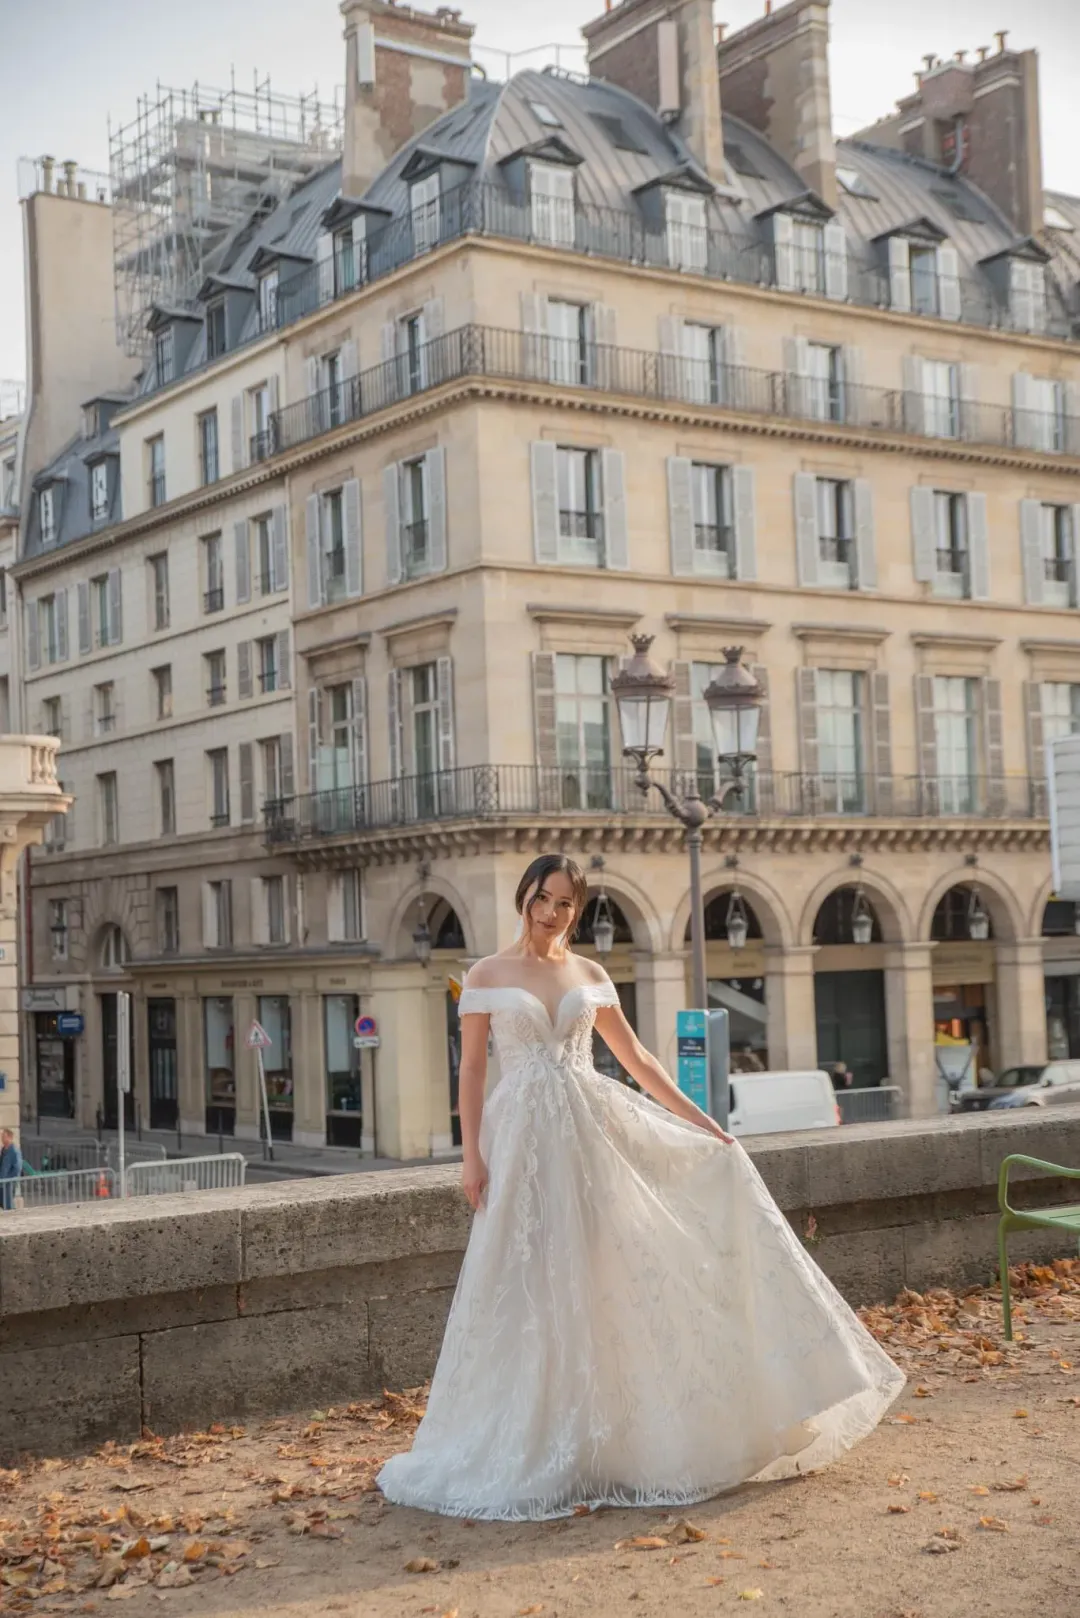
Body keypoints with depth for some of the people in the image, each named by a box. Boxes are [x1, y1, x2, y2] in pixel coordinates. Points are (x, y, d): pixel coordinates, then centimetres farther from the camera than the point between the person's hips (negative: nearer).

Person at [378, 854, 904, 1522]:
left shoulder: (590, 975, 10)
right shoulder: (488, 975, 2)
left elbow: (636, 1058, 15)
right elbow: (472, 1069, 1)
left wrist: (701, 1122, 11)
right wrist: (472, 1155, -7)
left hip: (594, 1132, 3)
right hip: (525, 1138, -3)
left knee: (608, 1277, 3)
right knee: (532, 1287, -1)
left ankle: (613, 1436, 14)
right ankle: (538, 1444, 8)